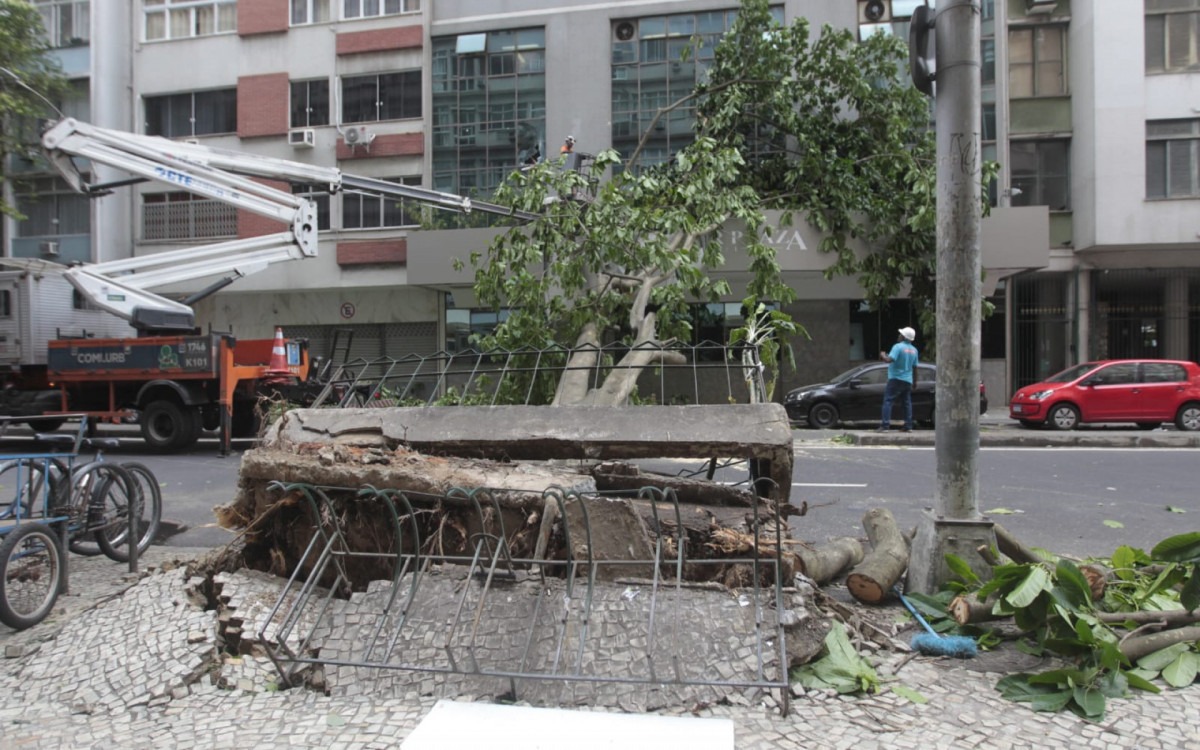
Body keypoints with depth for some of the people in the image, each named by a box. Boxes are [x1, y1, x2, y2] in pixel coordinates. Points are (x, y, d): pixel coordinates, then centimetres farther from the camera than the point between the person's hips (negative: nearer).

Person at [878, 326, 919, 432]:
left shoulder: (898, 347, -13)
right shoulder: (914, 350, 10)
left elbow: (889, 360, -25)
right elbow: (914, 366, 15)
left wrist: (883, 355, -4)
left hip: (896, 379, -7)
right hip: (908, 380, 7)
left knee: (888, 401, -7)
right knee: (907, 403, 11)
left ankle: (885, 426, -15)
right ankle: (908, 426, 10)